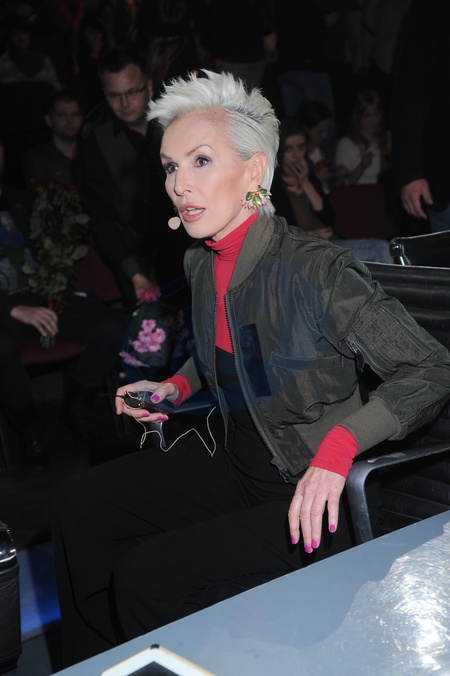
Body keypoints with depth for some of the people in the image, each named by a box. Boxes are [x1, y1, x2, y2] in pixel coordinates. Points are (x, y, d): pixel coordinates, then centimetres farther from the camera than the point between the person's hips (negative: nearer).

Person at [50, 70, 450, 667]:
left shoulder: (316, 270, -23)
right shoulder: (201, 263, 1)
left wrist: (338, 446, -33)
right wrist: (175, 388, 4)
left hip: (306, 496, -8)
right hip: (231, 462, 8)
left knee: (146, 573, -21)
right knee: (76, 505, 6)